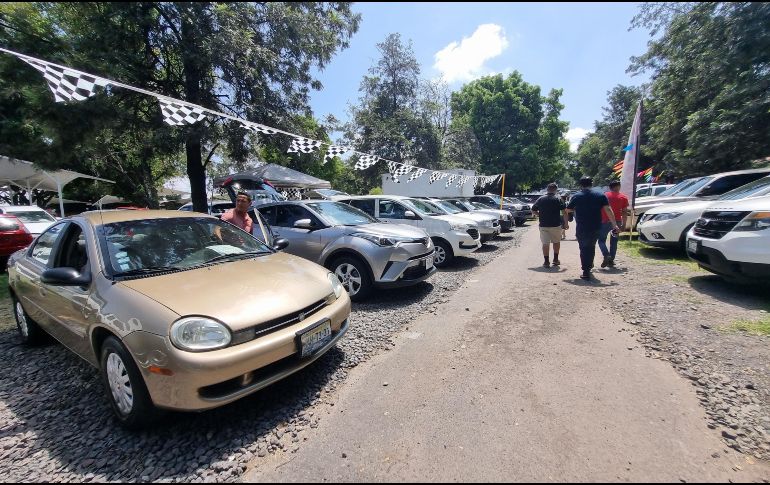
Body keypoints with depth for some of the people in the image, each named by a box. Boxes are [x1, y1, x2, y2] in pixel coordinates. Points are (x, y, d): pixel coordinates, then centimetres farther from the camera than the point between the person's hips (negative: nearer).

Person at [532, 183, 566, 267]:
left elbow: (533, 210, 7)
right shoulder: (558, 199, -3)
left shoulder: (540, 199, 4)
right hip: (556, 225, -1)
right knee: (556, 242, 18)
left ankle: (546, 261, 0)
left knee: (545, 243, 3)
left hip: (543, 225, 1)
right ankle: (555, 259, 23)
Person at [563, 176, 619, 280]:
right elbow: (608, 210, -9)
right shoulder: (600, 196, 1)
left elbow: (566, 212, 2)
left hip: (581, 229, -2)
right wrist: (614, 225, -9)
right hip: (596, 228, 2)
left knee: (584, 249, 7)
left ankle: (586, 272, 2)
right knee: (591, 247, 23)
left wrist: (566, 223, 16)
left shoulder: (576, 197, -1)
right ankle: (589, 265, 37)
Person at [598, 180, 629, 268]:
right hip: (617, 222, 2)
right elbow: (624, 212, 2)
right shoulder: (623, 198, 4)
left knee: (601, 240, 6)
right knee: (614, 242, 12)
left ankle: (606, 255, -18)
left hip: (605, 221, -2)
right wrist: (624, 224, 7)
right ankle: (611, 261, 12)